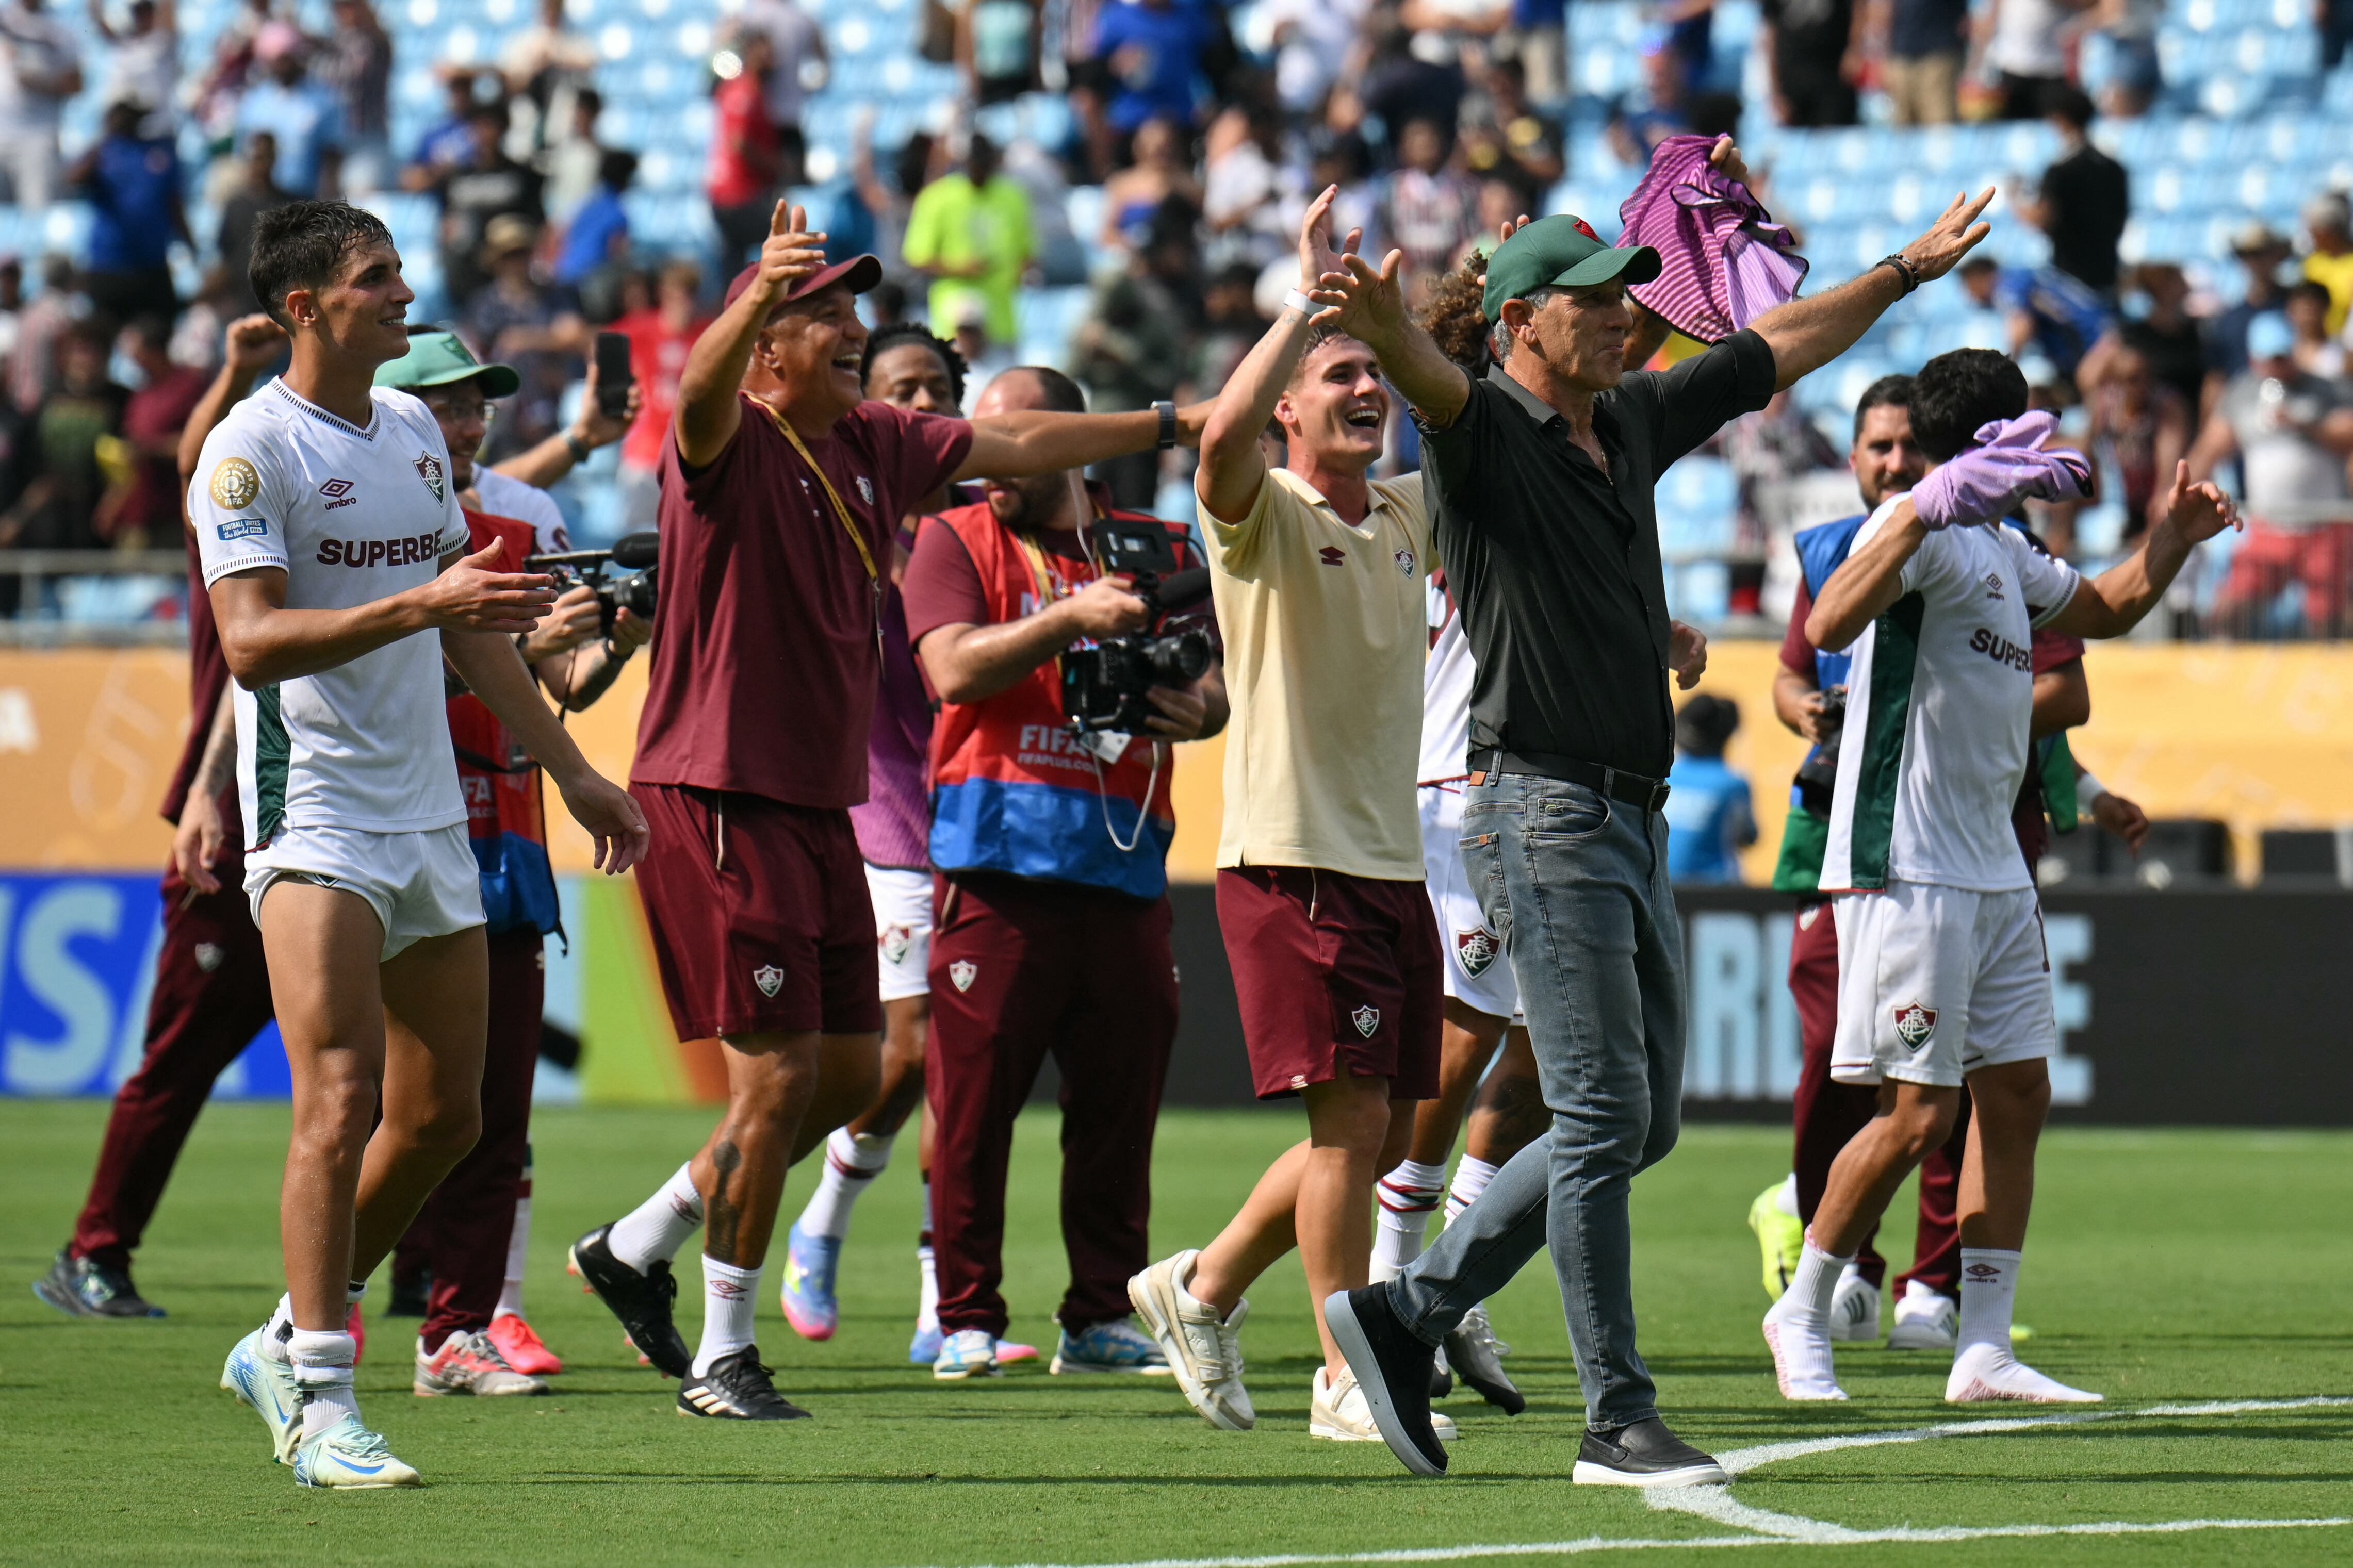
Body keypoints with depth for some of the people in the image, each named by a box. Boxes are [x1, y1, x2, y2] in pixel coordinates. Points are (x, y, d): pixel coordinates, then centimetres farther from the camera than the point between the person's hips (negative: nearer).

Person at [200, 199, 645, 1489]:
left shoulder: (415, 434, 14)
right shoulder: (251, 448, -10)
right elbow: (250, 643, -21)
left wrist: (568, 767, 25)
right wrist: (422, 604, -29)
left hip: (427, 812, 8)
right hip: (314, 813, -8)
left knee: (444, 1113, 8)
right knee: (343, 1099, -16)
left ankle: (289, 1343, 23)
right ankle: (321, 1408, -14)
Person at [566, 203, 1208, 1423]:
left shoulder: (873, 447, 10)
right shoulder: (734, 444, -13)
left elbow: (1016, 447, 22)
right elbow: (700, 393, -36)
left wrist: (1174, 426, 28)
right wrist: (758, 292, -56)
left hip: (823, 808, 9)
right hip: (718, 802, -9)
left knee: (849, 1072, 12)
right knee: (778, 1077, -8)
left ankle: (637, 1247, 26)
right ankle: (722, 1357, 3)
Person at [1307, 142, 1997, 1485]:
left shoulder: (1633, 424, 14)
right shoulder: (1486, 433, -9)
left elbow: (1776, 351, 28)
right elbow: (1431, 378, -32)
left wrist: (1909, 271, 37)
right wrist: (1389, 329, -55)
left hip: (1640, 821, 9)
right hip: (1544, 812, -9)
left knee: (1643, 1120, 11)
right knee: (1605, 1118, -8)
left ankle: (1410, 1312, 18)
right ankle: (1620, 1422, -3)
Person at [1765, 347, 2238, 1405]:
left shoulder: (2002, 551, 17)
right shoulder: (1921, 528, -12)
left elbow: (2102, 611, 36)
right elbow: (1829, 626, -32)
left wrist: (2173, 539, 19)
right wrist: (1921, 512, -45)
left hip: (1993, 871, 10)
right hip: (1907, 868, -10)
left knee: (2017, 1094, 6)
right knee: (1918, 1112, -8)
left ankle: (1983, 1351, 9)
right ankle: (1802, 1315, 8)